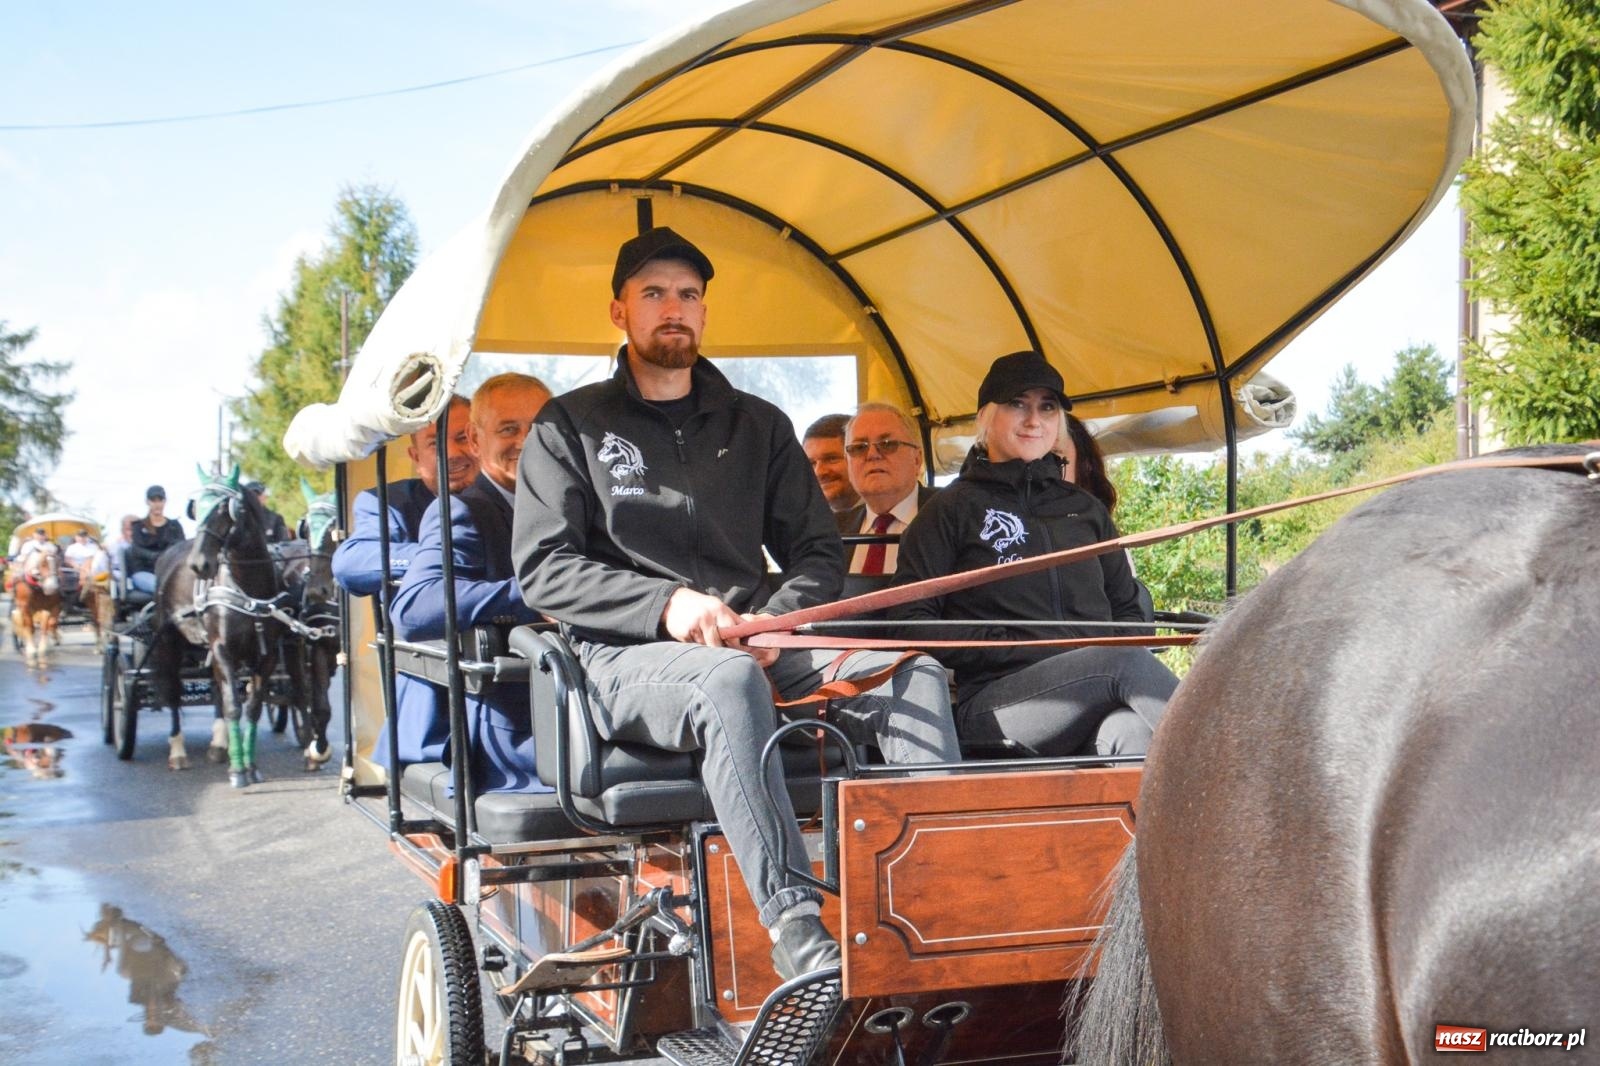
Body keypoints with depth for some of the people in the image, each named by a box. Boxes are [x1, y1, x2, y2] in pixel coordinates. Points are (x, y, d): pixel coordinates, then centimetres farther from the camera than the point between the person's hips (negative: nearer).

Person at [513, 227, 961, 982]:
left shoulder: (757, 425, 21)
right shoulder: (571, 427, 10)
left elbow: (818, 550, 18)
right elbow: (543, 569, -1)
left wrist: (780, 617, -6)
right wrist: (665, 604, -17)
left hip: (760, 651, 4)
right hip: (627, 657, -4)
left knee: (915, 673, -21)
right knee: (731, 681, -39)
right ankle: (793, 927, -45)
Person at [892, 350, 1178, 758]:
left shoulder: (1085, 508, 28)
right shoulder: (953, 509, 12)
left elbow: (1127, 606, 29)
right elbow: (909, 620, 3)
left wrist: (1134, 650, 3)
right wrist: (1015, 649, -9)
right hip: (992, 704, -3)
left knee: (1132, 729, -36)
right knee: (1124, 662, -33)